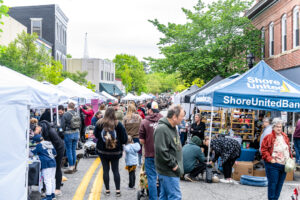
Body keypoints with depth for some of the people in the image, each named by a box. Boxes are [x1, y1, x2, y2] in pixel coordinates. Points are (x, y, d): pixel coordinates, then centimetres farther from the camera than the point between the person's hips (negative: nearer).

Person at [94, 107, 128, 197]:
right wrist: (120, 142, 11)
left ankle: (107, 190, 14)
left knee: (105, 170, 9)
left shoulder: (99, 123, -8)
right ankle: (118, 190, 10)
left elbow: (95, 135, 6)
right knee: (115, 170, 10)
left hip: (102, 150, 0)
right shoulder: (118, 124, -12)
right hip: (115, 151, 0)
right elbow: (124, 138, -9)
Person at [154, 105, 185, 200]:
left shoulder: (173, 127, 13)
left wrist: (177, 164, 14)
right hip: (168, 172, -10)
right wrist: (173, 164, -17)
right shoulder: (162, 129, -20)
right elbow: (161, 151, -25)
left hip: (173, 171, 10)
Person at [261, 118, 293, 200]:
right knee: (273, 183, -2)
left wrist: (290, 158, 7)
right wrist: (270, 159, -18)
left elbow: (288, 149, 19)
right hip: (273, 165, -6)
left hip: (284, 165, 6)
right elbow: (264, 150, -10)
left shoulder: (285, 137, 9)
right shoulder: (269, 137, -11)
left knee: (280, 183, 13)